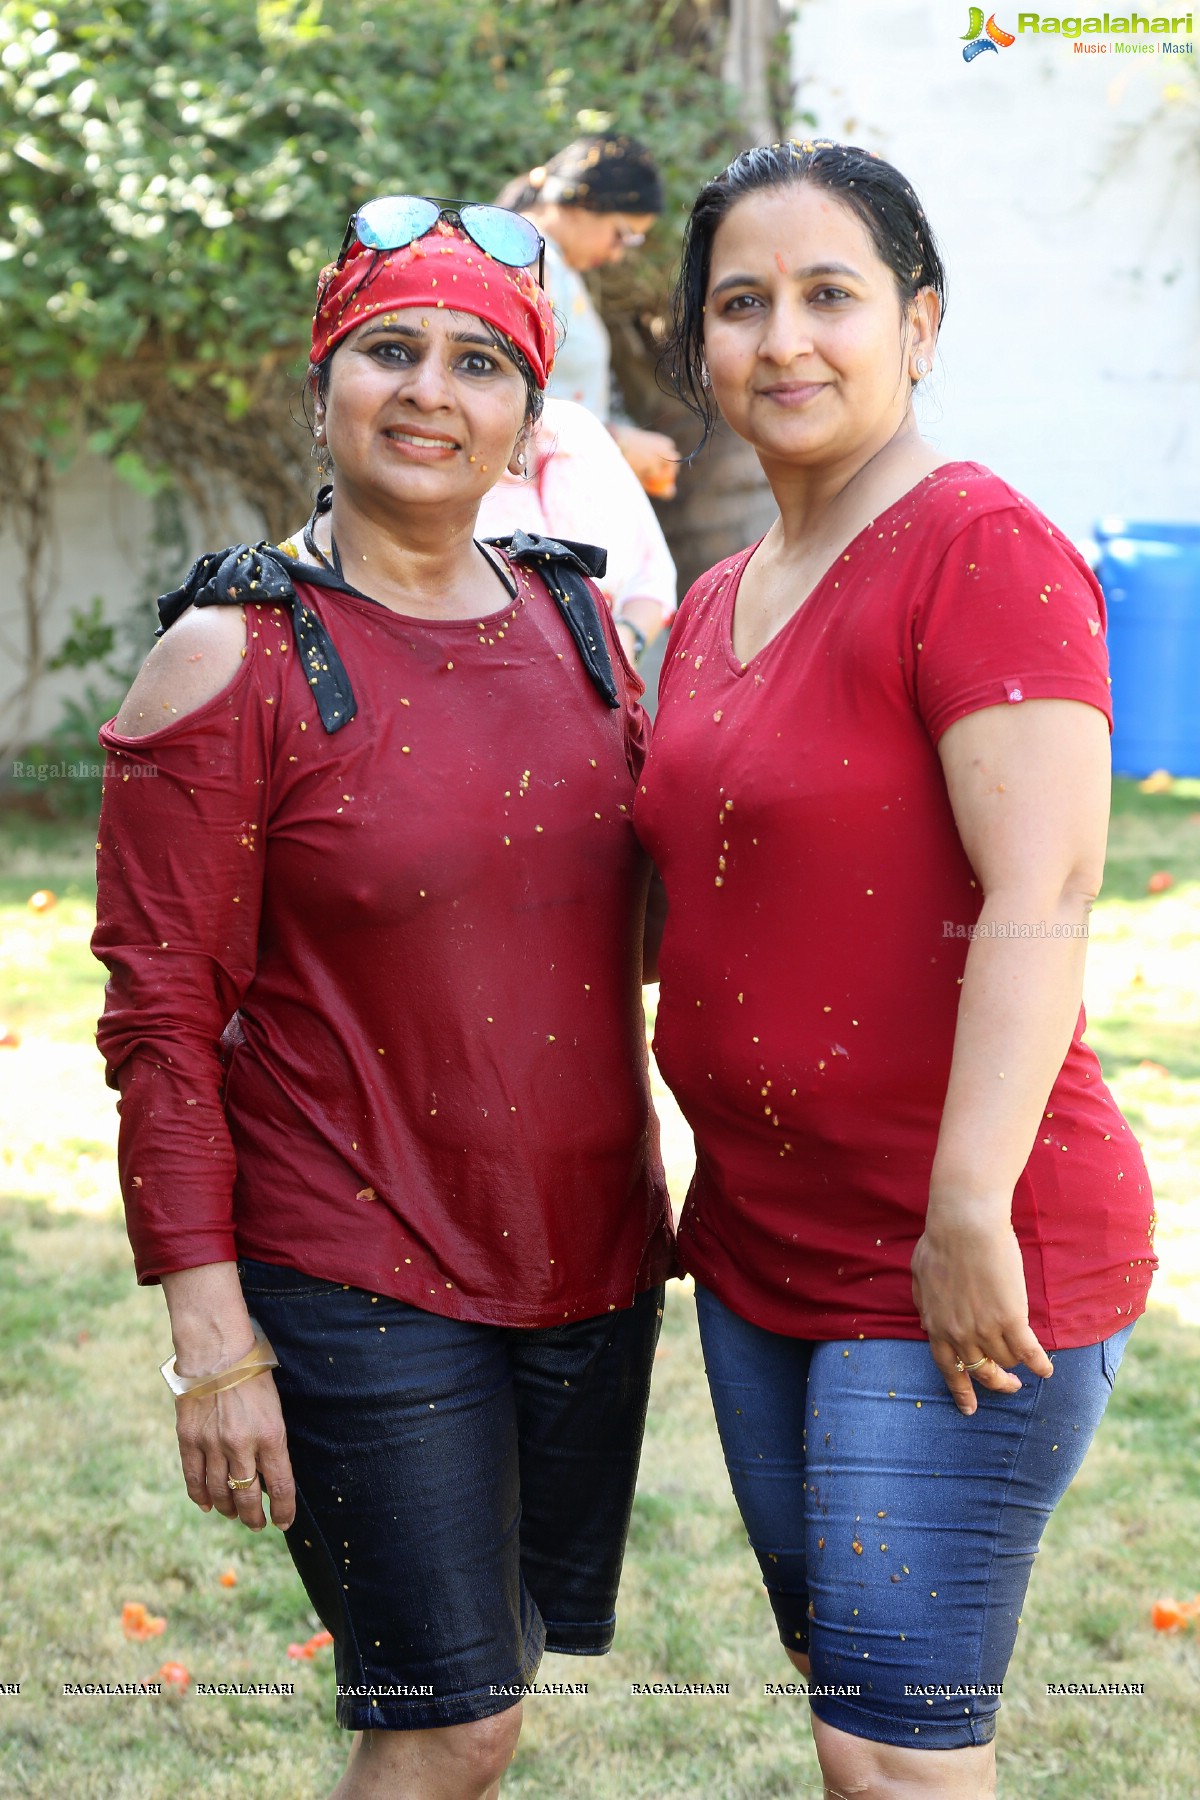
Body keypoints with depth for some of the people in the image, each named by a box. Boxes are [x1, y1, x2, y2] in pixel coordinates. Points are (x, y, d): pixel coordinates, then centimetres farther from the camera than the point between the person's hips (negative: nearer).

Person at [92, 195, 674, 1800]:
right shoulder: (238, 659, -10)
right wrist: (210, 1336, -14)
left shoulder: (575, 620, 7)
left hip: (591, 1257, 6)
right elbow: (163, 1019, -11)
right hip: (361, 1283, -6)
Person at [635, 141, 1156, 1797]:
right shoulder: (718, 603, 13)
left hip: (955, 1280, -9)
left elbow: (1043, 894, -23)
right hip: (764, 1244, 9)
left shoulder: (981, 547, -15)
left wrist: (969, 1217, -26)